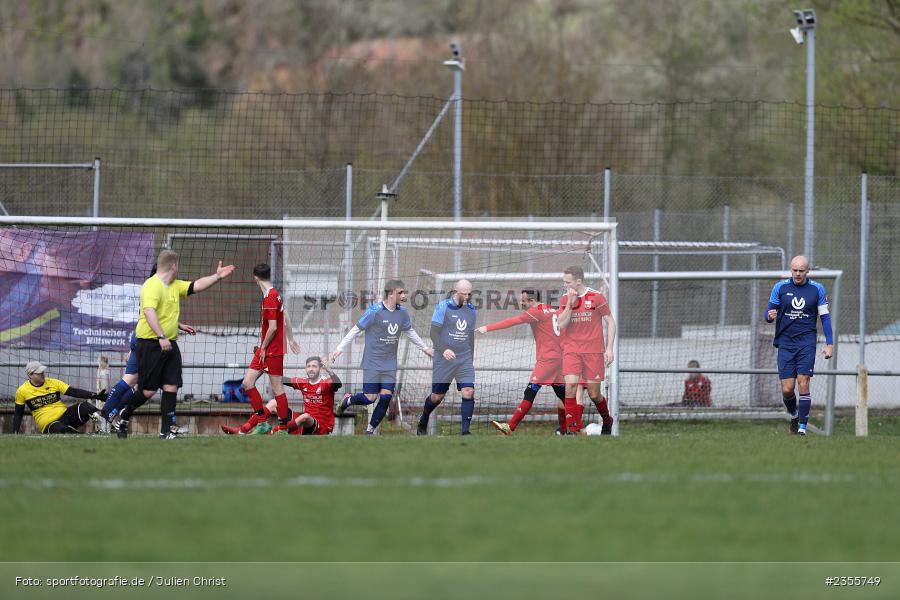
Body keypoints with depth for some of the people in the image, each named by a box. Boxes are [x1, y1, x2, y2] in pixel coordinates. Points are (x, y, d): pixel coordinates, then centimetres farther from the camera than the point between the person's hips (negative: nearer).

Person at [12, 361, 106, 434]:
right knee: (60, 429, -41)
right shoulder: (22, 391, 2)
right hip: (48, 425, -3)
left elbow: (74, 392, -3)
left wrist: (95, 396, -16)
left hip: (64, 415, 3)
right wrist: (15, 433, 1)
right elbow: (18, 414, 11)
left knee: (84, 407, -26)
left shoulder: (53, 383, 5)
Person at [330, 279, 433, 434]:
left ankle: (370, 430, 8)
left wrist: (425, 348, 28)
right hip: (372, 363, -5)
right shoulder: (375, 311, -14)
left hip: (390, 365, 5)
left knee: (386, 397, -6)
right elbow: (356, 330, -7)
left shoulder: (402, 313, 3)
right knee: (370, 398, -6)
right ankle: (348, 400, 26)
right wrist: (340, 349, -8)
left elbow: (410, 332, 22)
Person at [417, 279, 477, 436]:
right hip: (444, 361, -4)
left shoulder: (471, 310, 10)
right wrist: (443, 349, -28)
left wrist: (471, 359, 22)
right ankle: (423, 422, 33)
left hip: (465, 360, 4)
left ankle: (465, 431, -12)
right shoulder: (443, 307, -7)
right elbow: (434, 332, -12)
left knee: (468, 392, -14)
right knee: (437, 396, 6)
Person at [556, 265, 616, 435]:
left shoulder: (596, 297, -4)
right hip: (571, 349, 2)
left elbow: (610, 322, 2)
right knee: (570, 385, -16)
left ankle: (607, 420, 31)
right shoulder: (565, 299, 6)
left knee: (594, 394, 3)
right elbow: (561, 324, -4)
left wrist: (609, 348, -5)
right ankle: (572, 428, -12)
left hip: (594, 351, -2)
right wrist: (570, 303, -13)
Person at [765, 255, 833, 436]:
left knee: (803, 385, -13)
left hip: (807, 343, -1)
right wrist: (770, 316, -17)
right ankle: (794, 416, 26)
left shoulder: (817, 289, 3)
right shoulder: (780, 287, 3)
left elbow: (824, 316, 7)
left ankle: (802, 428, -9)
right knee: (787, 389, -3)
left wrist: (829, 344, 1)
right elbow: (769, 313, 8)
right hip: (785, 342, 1)